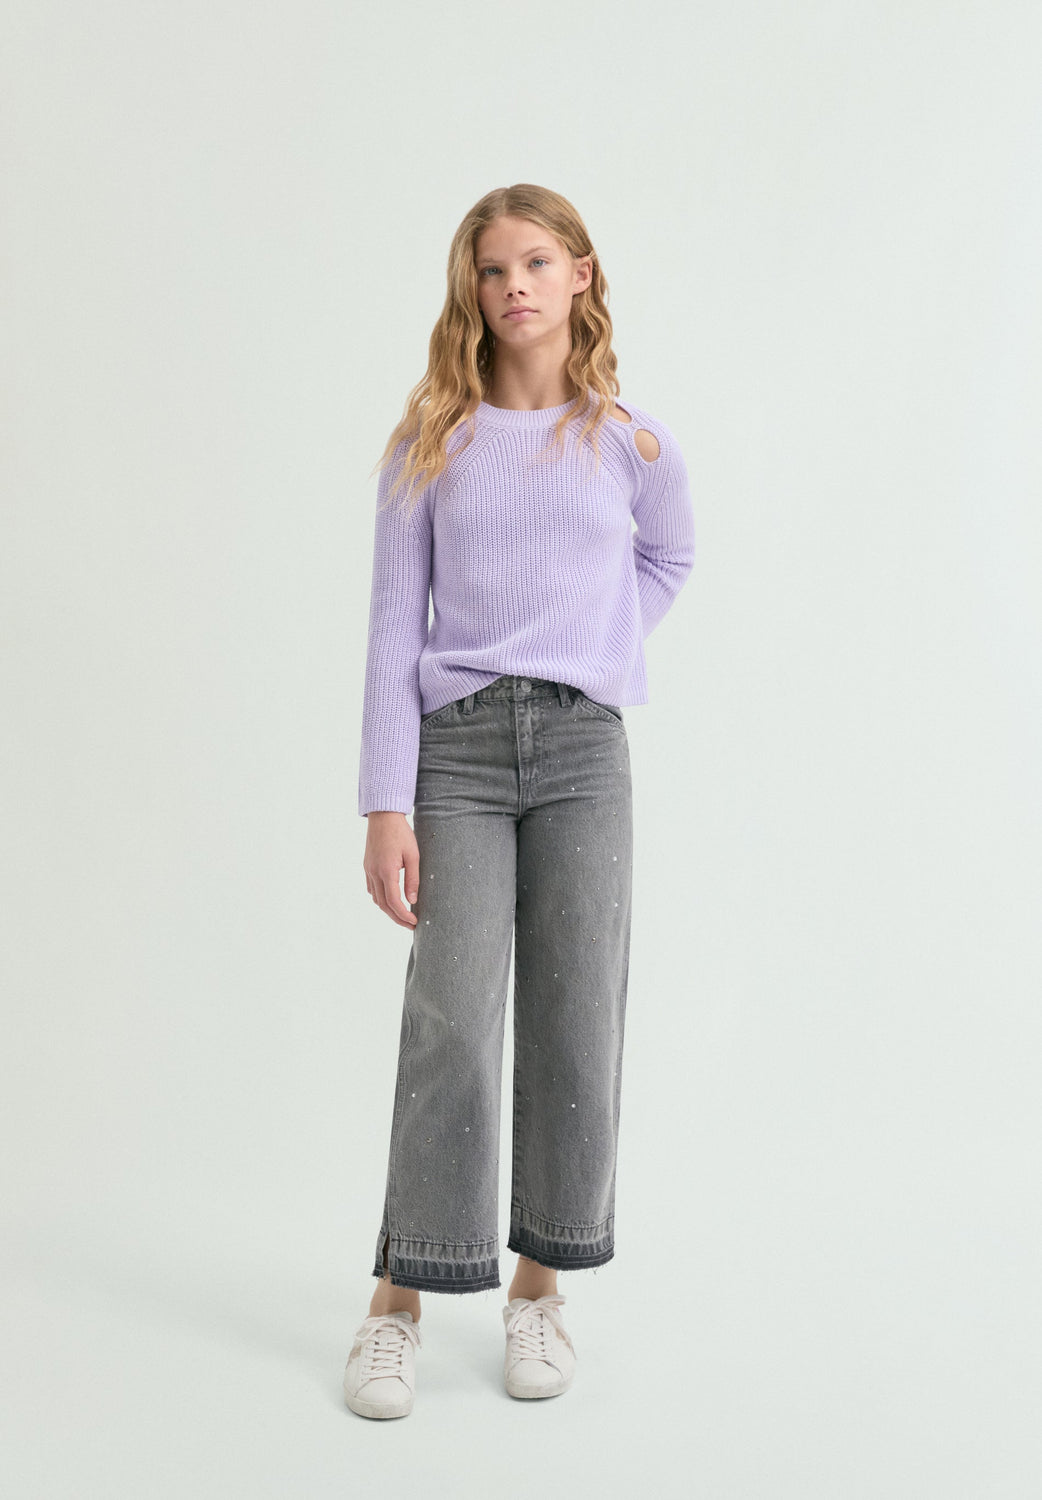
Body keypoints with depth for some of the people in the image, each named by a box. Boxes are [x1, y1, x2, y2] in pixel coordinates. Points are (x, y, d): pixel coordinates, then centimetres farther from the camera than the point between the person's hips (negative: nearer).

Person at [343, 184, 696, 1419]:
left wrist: (603, 651, 11)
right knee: (450, 1024, -6)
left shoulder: (632, 441, 7)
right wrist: (387, 804, -7)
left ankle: (540, 1285, 20)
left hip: (582, 747, 1)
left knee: (575, 1025, 3)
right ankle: (399, 1299, 9)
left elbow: (669, 562, 28)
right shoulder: (429, 444, 4)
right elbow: (394, 633, 0)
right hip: (458, 745, -1)